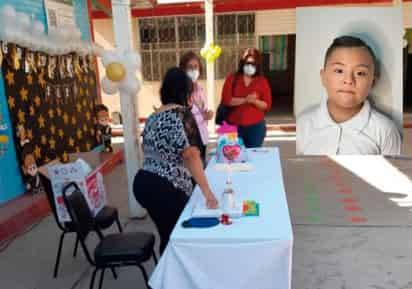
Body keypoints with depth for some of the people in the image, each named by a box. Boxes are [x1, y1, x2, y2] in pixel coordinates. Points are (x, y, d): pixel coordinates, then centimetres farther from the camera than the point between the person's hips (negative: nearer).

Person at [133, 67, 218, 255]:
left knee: (167, 236, 21)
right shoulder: (182, 114, -12)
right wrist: (207, 191, -21)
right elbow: (191, 155, -21)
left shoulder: (153, 117, 12)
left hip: (143, 182, 8)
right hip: (167, 188, -8)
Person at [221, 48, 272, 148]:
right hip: (234, 126, 0)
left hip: (256, 127, 1)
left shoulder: (262, 81, 2)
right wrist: (245, 100, -20)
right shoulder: (232, 79, 1)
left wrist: (254, 101, -20)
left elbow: (267, 105, -1)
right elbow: (226, 100, -10)